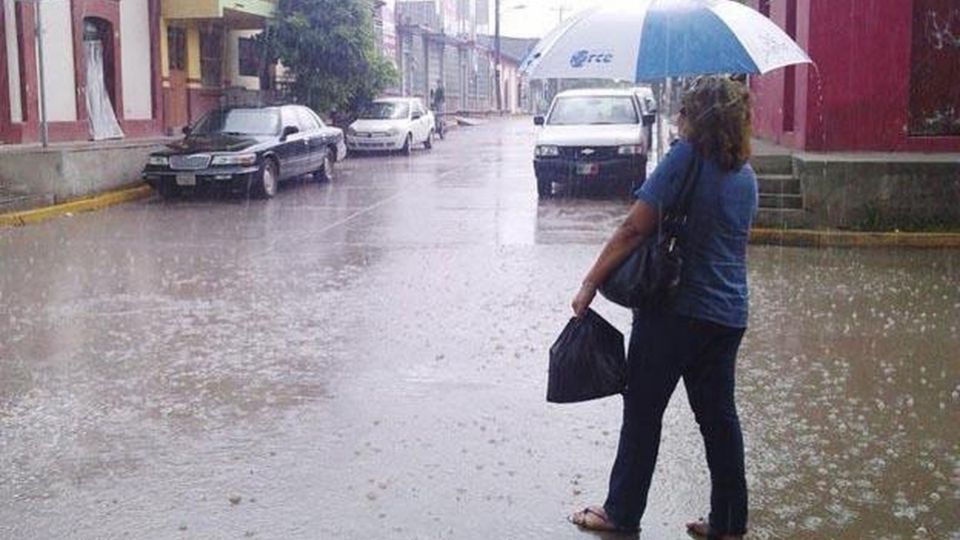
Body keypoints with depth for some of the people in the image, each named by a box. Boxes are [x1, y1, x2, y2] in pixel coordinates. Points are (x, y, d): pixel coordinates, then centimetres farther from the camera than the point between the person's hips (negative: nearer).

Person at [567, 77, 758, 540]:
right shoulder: (746, 175, 8)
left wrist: (590, 284, -12)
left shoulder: (688, 155, -13)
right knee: (718, 415, 14)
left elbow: (634, 229, -17)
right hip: (729, 314, 7)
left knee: (643, 413, 7)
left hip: (674, 310, -6)